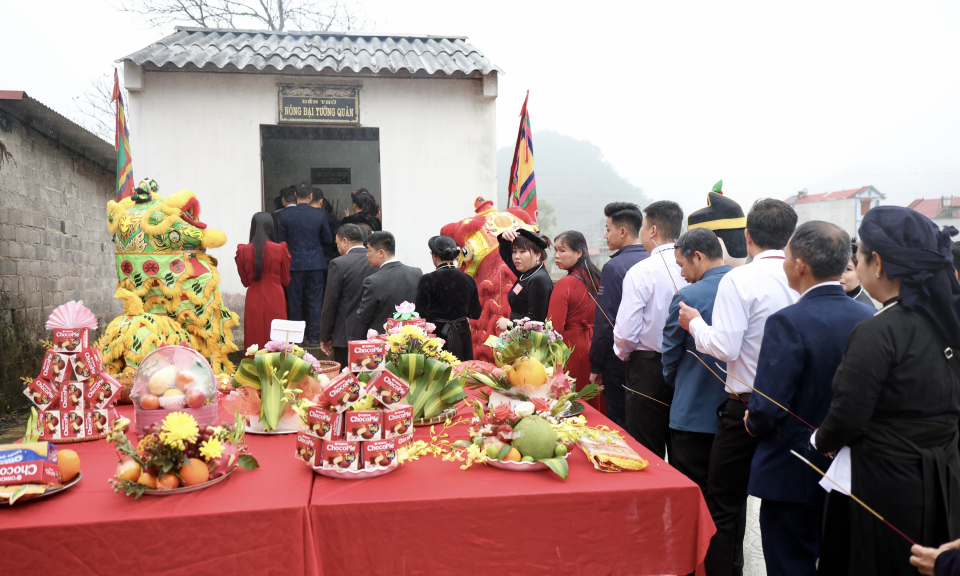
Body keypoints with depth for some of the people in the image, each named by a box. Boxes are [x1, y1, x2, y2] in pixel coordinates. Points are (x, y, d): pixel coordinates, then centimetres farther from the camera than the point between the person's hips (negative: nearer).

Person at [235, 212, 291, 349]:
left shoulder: (243, 251, -4)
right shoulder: (280, 250, -7)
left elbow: (245, 282, 5)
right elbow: (285, 281, 2)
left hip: (253, 300, 1)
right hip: (275, 300, -1)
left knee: (255, 337, 9)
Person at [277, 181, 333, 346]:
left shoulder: (285, 215, -6)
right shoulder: (319, 215, -5)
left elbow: (281, 240, 1)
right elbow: (328, 239, 3)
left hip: (294, 263, 0)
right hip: (315, 263, 0)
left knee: (295, 302, 8)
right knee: (315, 302, 6)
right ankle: (314, 337, 8)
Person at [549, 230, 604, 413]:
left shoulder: (565, 284, -17)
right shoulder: (596, 278, 3)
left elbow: (554, 329, -18)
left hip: (570, 352, -7)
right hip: (593, 349, 7)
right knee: (594, 405, 15)